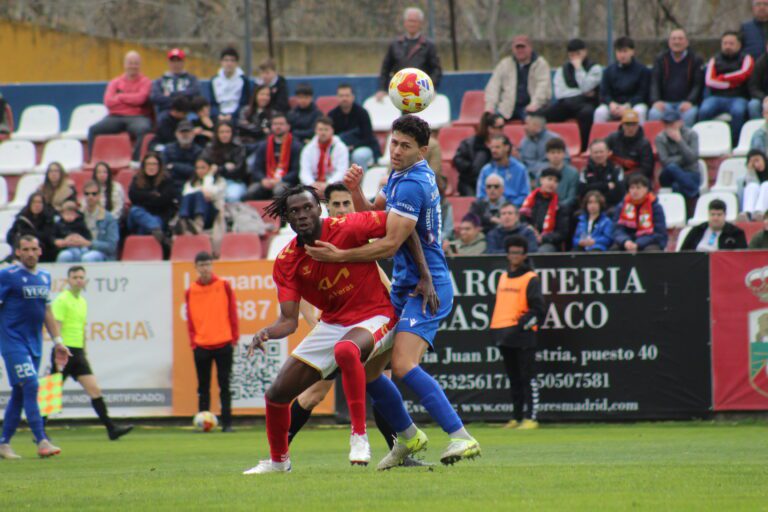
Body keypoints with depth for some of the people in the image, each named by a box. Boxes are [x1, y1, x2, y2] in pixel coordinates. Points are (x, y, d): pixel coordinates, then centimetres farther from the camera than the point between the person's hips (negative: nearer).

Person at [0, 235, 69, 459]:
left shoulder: (44, 277, 13)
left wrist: (57, 341, 18)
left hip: (34, 344, 6)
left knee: (19, 393, 8)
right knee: (30, 386, -16)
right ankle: (41, 441, -20)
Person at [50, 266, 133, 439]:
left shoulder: (83, 302, 16)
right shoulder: (62, 300, -9)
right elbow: (57, 328, -15)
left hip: (78, 353, 7)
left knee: (95, 390, -2)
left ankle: (111, 428, -7)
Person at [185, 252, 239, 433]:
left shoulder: (224, 286, 2)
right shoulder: (191, 291, 5)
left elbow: (232, 313, 3)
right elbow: (190, 319, 7)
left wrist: (234, 338, -1)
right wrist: (193, 341, -1)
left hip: (223, 344, -1)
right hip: (201, 346, 1)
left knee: (225, 386, 0)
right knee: (203, 388, 4)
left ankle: (227, 423, 3)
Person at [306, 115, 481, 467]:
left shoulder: (413, 184, -18)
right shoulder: (400, 176, 13)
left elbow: (390, 245, -20)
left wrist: (339, 256, -19)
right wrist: (355, 191, 2)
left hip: (426, 287, -10)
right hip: (404, 287, 10)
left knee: (403, 365, -25)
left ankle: (460, 437, -25)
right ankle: (406, 435, 22)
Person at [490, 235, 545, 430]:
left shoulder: (531, 279, -4)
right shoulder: (503, 277, 17)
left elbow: (539, 308, -9)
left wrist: (523, 323, -16)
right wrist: (497, 328, 16)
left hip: (523, 336, -7)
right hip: (505, 337, 7)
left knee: (528, 379, -7)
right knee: (514, 379, 12)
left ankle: (530, 418, -8)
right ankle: (517, 417, 17)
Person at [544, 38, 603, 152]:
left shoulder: (595, 68, 4)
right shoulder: (562, 70, 15)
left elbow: (585, 87, -12)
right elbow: (559, 93, 2)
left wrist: (578, 67, -9)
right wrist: (583, 93, -4)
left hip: (585, 103, -3)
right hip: (566, 104, 3)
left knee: (586, 112, -41)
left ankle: (584, 148, -37)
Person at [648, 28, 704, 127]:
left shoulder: (696, 60, 8)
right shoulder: (660, 59, 14)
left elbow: (698, 84, 1)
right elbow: (654, 83, 6)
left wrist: (690, 102, -17)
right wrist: (656, 101, -13)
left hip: (686, 103, -1)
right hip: (665, 103, 1)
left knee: (690, 114, -36)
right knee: (654, 114, -32)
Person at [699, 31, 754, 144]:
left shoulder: (746, 59, 16)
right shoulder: (715, 60, 21)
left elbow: (743, 74, -4)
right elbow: (709, 81, 5)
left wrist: (722, 78, 2)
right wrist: (730, 83, -3)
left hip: (738, 98, -2)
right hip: (717, 96, 2)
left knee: (738, 111, -38)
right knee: (704, 110, -32)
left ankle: (734, 143, -32)